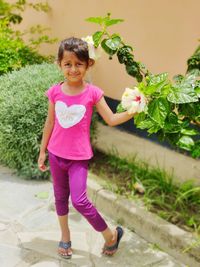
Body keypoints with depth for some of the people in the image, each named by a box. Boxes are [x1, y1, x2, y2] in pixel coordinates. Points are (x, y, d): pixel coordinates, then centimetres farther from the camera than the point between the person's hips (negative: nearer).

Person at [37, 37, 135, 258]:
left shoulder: (92, 93, -11)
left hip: (79, 157, -3)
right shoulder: (55, 92, -4)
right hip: (56, 154, 4)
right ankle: (65, 236, 38)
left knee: (79, 201, -11)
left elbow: (111, 119, -4)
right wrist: (42, 152, 10)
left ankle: (111, 235, 11)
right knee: (60, 197, 16)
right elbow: (50, 122, 6)